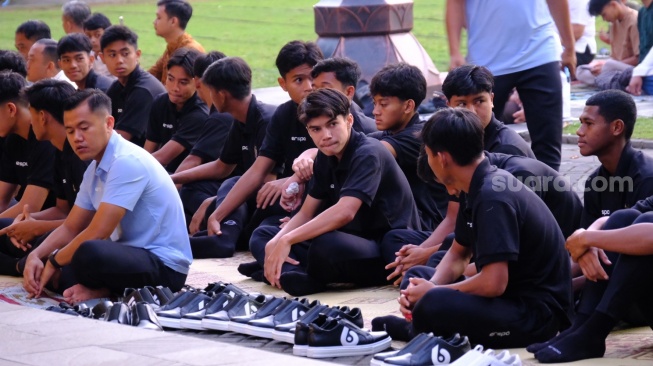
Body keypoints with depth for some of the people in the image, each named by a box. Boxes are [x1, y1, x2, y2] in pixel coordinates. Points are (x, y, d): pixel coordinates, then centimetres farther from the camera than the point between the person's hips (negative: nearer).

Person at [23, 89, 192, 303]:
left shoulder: (127, 162, -20)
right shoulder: (95, 170, 11)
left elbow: (97, 233, -23)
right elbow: (70, 229, 16)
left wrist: (54, 262, -10)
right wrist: (36, 256, -3)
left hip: (165, 265, -10)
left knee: (89, 253, -37)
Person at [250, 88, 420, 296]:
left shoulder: (368, 154, -18)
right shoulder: (325, 158, 8)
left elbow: (344, 212, -31)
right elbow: (306, 213, 10)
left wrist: (287, 241, -32)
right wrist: (276, 242, -11)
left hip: (389, 251, -9)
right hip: (351, 243, 9)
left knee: (327, 245, -41)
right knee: (262, 236, 5)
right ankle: (296, 275, -23)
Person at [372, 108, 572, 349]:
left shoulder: (493, 198, -23)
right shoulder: (480, 189, 7)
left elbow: (493, 283, -29)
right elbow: (458, 254, 17)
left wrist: (433, 293, -14)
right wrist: (429, 288, -3)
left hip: (538, 313, -10)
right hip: (512, 296, 10)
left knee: (433, 305, -31)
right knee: (416, 277, 20)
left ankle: (422, 333, 0)